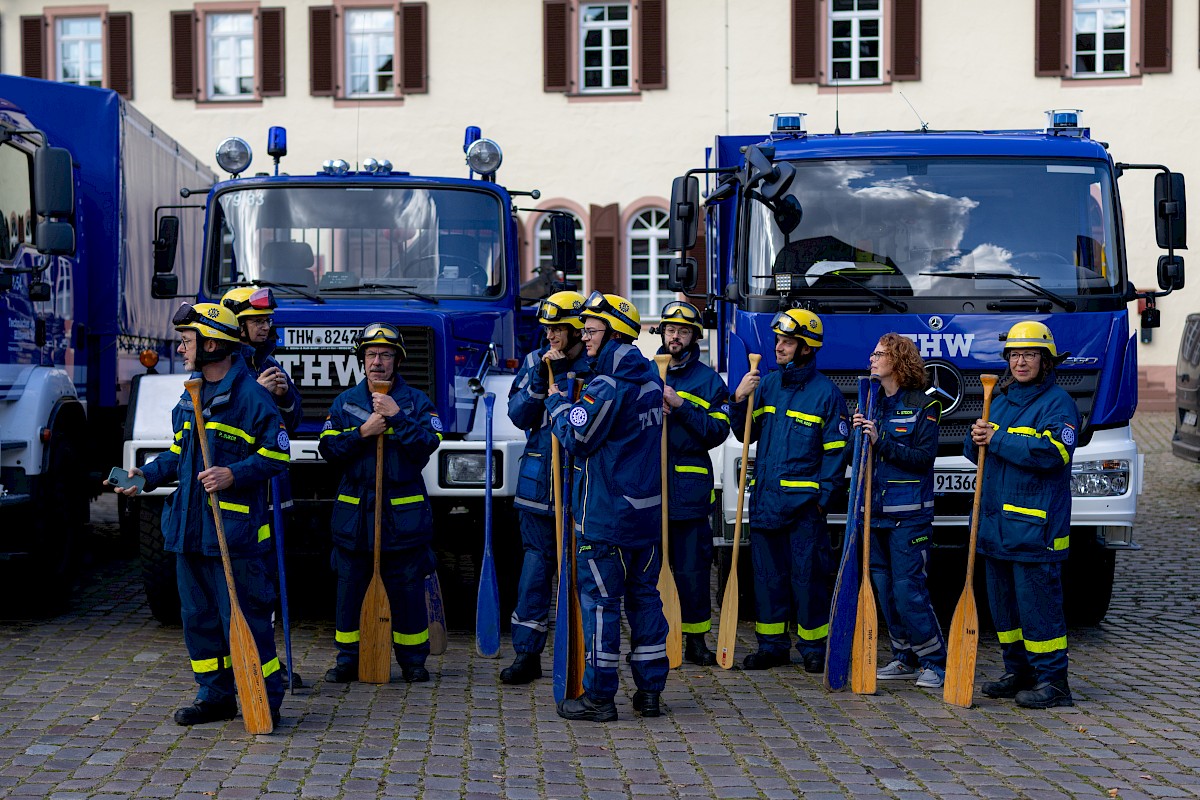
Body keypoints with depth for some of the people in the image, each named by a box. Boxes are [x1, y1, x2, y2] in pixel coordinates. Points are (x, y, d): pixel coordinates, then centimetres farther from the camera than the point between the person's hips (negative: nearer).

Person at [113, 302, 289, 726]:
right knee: (199, 616, 13)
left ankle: (266, 699, 3)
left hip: (234, 529, -9)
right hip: (189, 528, 9)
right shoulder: (190, 397, 16)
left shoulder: (250, 395, -10)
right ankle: (216, 695, 23)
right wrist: (148, 475, 10)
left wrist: (233, 475, -21)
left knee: (244, 617, -6)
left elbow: (276, 453, -11)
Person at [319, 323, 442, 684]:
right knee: (349, 586, 4)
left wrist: (396, 416, -16)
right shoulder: (345, 402, 11)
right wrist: (362, 433, -10)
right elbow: (329, 449, 3)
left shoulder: (416, 402, 5)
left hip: (403, 514, -2)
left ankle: (412, 659, 12)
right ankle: (347, 659, 14)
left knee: (407, 587, 1)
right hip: (354, 511, 2)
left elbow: (427, 446, -10)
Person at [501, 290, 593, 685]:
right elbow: (519, 415, 0)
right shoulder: (535, 362, 9)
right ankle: (527, 652, 6)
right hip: (539, 481, 2)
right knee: (536, 560, 2)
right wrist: (541, 378, -10)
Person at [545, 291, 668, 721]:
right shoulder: (649, 377, 11)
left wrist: (557, 401, 3)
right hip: (647, 509, 8)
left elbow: (576, 438, -12)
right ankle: (650, 690, 18)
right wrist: (573, 403, 14)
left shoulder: (607, 386, -16)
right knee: (644, 595, 13)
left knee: (600, 599, -1)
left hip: (605, 514, -8)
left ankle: (599, 697, 3)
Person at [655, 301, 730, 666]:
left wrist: (681, 407, -14)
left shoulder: (708, 379, 7)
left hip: (690, 486, -2)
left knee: (692, 564, 0)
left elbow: (718, 430, -4)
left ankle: (696, 638, 10)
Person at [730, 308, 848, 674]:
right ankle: (772, 645, 18)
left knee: (807, 575, 0)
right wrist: (740, 400, -3)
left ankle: (814, 647, 11)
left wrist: (822, 497, -11)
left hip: (804, 500, -5)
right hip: (765, 498, 5)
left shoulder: (826, 392, -3)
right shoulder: (766, 384, 11)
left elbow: (835, 451, -4)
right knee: (767, 573, 9)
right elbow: (746, 434, 14)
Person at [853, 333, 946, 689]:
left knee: (908, 589, -10)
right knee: (885, 589, 8)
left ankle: (935, 662, -1)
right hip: (876, 509, 7)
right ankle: (905, 658, 18)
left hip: (909, 513, -7)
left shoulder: (923, 405, -5)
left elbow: (925, 456, -13)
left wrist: (881, 443, -19)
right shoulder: (872, 404, 13)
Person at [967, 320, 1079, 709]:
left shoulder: (1057, 401, -6)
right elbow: (976, 451, 19)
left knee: (1037, 601, -7)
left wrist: (998, 440, -18)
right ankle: (1018, 672, 24)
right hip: (995, 520, 8)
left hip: (1034, 523, -8)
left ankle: (1053, 681, -1)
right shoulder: (1001, 399, 17)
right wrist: (977, 439, -5)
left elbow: (1051, 453, -21)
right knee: (1003, 601, 13)